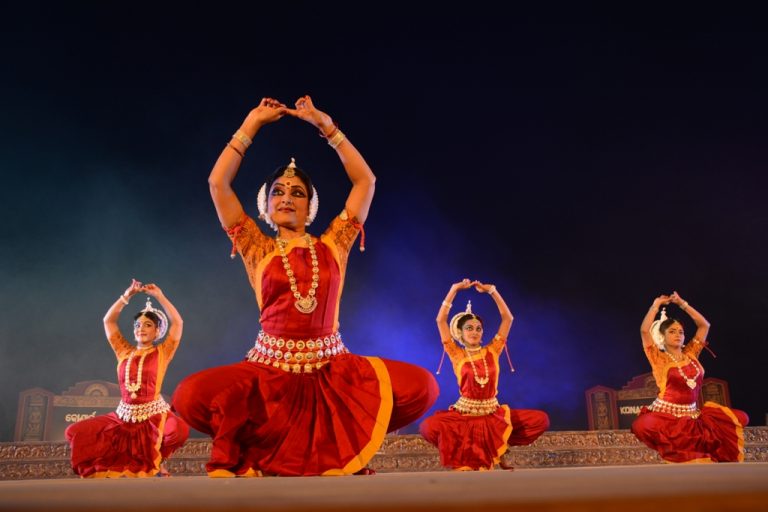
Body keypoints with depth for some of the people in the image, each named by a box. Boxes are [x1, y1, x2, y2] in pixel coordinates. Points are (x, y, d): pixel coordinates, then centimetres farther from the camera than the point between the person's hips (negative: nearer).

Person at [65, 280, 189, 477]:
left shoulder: (162, 353, 3)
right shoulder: (124, 352, 12)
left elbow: (178, 323, -8)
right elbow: (108, 321, 9)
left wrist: (159, 296, -6)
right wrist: (127, 295, 1)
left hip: (153, 415, -4)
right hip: (124, 416, 4)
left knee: (180, 430, -35)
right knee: (75, 433, -7)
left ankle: (157, 459, -2)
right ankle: (121, 462, 6)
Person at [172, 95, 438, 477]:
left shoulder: (332, 246, 10)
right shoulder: (258, 250, 9)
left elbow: (365, 180, 8)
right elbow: (218, 183, 2)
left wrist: (324, 124, 10)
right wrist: (253, 122, 8)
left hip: (333, 368, 1)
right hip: (271, 369, -1)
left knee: (422, 387, -21)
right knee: (191, 396, -28)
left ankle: (341, 441, 3)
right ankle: (255, 448, 2)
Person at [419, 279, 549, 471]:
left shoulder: (492, 351, 7)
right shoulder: (457, 354, 1)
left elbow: (508, 318, 4)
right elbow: (440, 320, -7)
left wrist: (491, 290, 0)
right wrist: (455, 289, -7)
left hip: (493, 415, 3)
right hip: (464, 415, -3)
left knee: (541, 420, -14)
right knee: (428, 427, -31)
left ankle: (496, 447, 4)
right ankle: (464, 452, -2)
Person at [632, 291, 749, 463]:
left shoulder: (691, 354, 12)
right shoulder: (659, 358, 0)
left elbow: (704, 325, 13)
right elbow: (644, 330, -14)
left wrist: (682, 304, 10)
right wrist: (656, 305, -3)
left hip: (693, 415, 5)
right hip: (665, 415, -5)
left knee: (740, 418, -8)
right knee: (642, 426, -37)